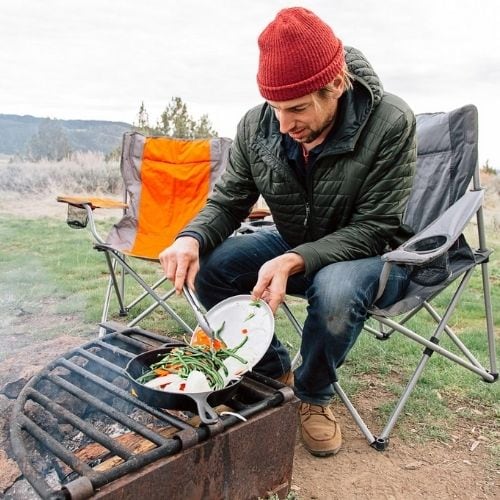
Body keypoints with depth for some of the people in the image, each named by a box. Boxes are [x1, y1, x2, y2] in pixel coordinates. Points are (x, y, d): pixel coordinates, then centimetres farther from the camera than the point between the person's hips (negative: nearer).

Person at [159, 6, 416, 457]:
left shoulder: (391, 123, -25)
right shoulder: (256, 126, -13)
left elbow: (373, 230, -23)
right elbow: (227, 203, -3)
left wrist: (294, 261, -37)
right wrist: (191, 237, -26)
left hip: (373, 253, -4)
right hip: (294, 248, 5)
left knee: (335, 290, -38)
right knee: (206, 266, -16)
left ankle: (313, 395, -4)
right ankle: (273, 373, 6)